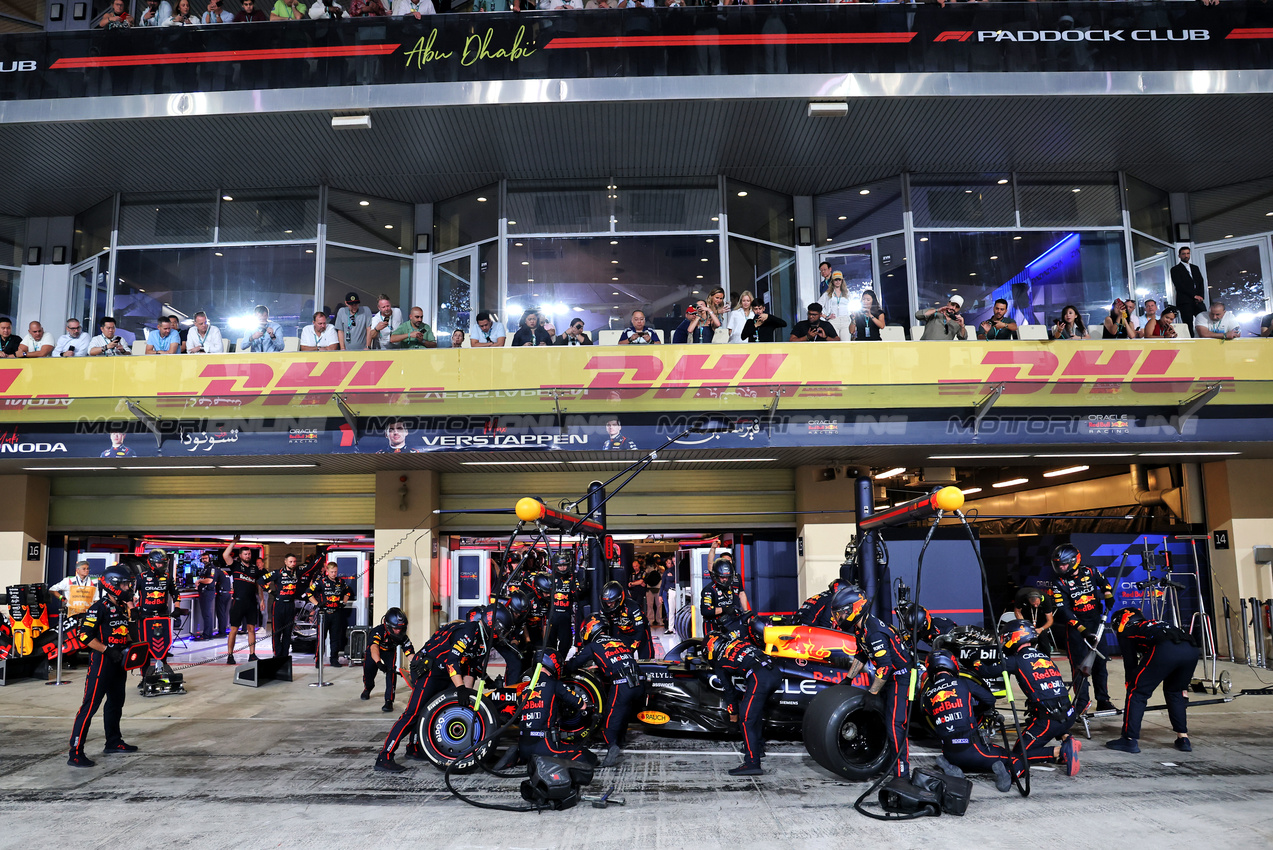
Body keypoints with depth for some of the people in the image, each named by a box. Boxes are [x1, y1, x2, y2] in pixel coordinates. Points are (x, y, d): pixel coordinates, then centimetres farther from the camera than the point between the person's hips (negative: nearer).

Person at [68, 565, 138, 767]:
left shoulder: (122, 608, 13)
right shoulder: (98, 608, -15)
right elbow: (85, 636, -21)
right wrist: (108, 650, -22)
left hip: (118, 662, 10)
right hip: (102, 661, -10)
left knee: (116, 703, 20)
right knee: (90, 705, -10)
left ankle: (113, 742, 34)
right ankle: (75, 753, -8)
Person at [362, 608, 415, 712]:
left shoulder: (402, 637, -31)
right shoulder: (379, 631, -42)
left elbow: (410, 653, -36)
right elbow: (374, 648, -58)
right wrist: (378, 662, -74)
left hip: (389, 651, 1)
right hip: (374, 647, -1)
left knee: (391, 671, -20)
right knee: (368, 669, -7)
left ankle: (389, 701, -15)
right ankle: (367, 689, 30)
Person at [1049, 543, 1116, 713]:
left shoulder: (1089, 573, -2)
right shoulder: (1059, 584, -9)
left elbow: (1104, 583, 21)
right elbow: (1064, 611, -16)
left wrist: (1108, 596, 6)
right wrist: (1081, 629, -24)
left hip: (1096, 623, 3)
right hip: (1076, 627, -3)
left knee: (1100, 662, 8)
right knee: (1079, 665, -3)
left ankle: (1103, 700, 18)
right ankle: (1081, 703, 5)